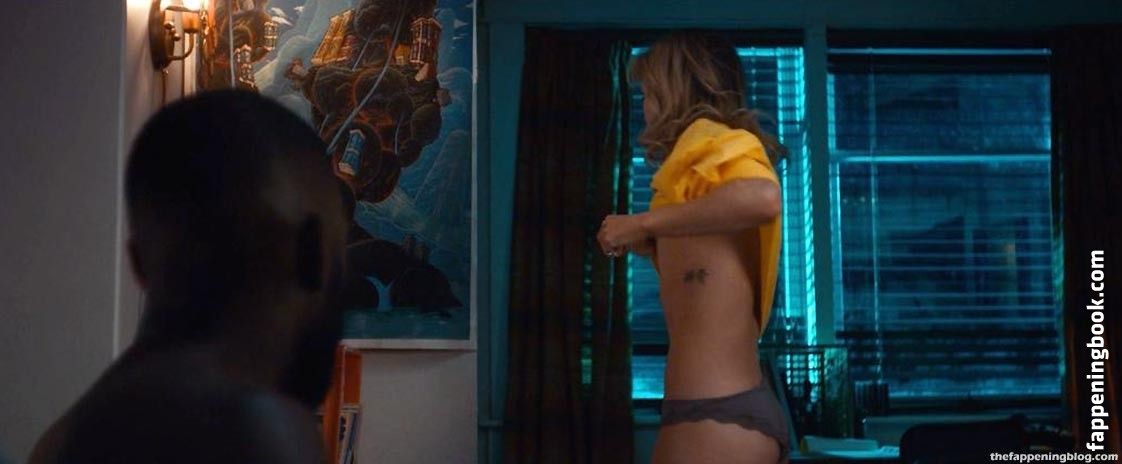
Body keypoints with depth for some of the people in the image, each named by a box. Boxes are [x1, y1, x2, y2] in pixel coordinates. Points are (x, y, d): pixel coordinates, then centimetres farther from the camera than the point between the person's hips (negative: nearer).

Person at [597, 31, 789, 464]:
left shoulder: (711, 141, -3)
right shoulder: (706, 159, 21)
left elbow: (763, 198, -27)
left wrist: (642, 222, -18)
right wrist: (648, 246, 15)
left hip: (715, 413, -9)